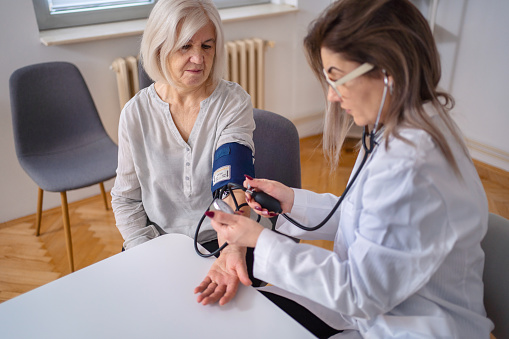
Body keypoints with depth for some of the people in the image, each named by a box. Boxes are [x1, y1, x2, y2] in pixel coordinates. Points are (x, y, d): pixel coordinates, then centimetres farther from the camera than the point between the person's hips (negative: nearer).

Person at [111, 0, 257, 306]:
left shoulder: (234, 102, -9)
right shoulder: (136, 112, -2)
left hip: (222, 242, -2)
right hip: (159, 243, 3)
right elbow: (125, 198, 4)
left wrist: (233, 250, -39)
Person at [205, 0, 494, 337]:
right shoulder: (417, 124, -2)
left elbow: (360, 292, -24)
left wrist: (260, 240, -19)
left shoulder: (409, 170, -33)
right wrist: (293, 200, 1)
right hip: (373, 302, 8)